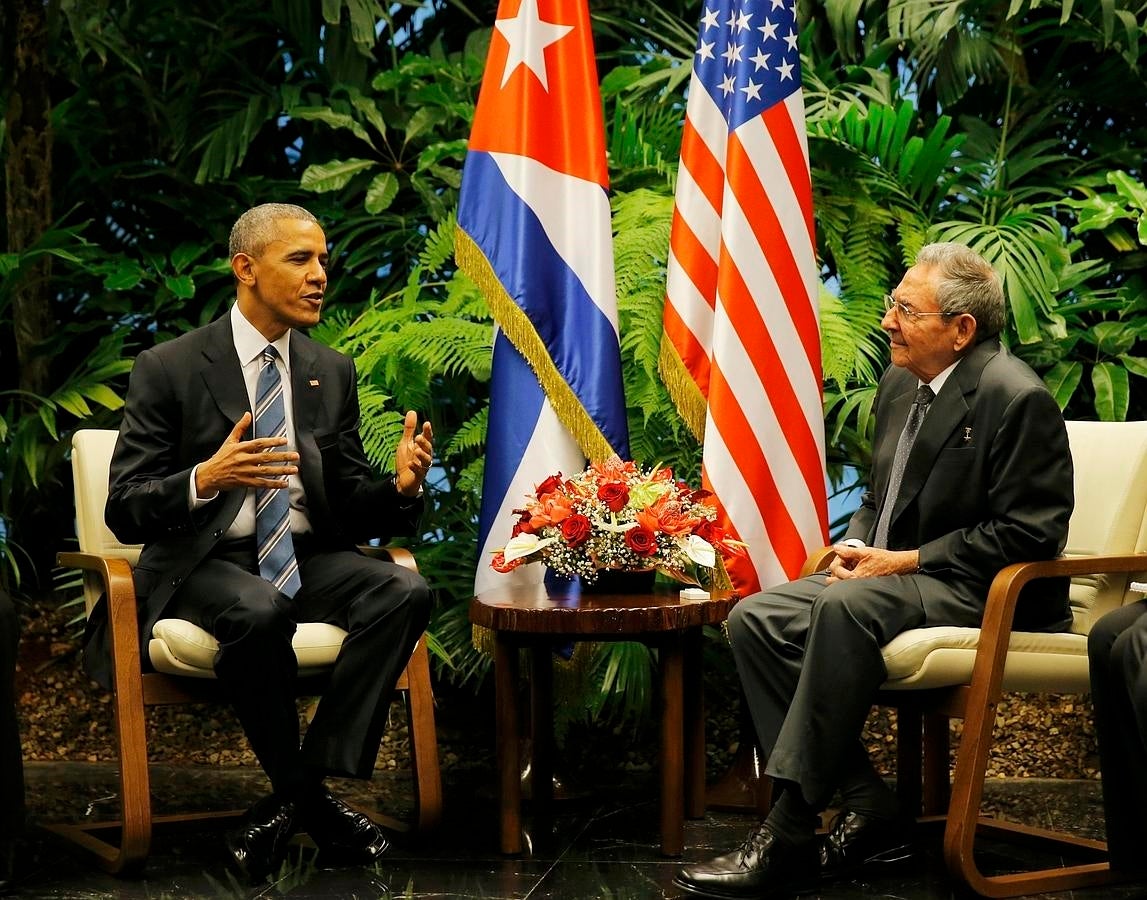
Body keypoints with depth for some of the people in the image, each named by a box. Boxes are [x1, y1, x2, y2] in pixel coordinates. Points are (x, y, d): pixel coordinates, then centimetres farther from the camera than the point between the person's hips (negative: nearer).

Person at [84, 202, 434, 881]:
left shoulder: (333, 373, 12)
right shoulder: (169, 368, -3)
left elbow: (350, 505, 13)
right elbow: (124, 510, -7)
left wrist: (400, 486, -11)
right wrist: (205, 479, -27)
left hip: (307, 561, 5)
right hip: (207, 563, -4)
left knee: (406, 591, -26)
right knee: (260, 611, -38)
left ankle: (301, 788, -21)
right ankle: (306, 798, -16)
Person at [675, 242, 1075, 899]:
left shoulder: (1017, 397, -13)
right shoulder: (900, 384, 13)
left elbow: (1031, 535, -16)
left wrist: (906, 562, -18)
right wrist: (857, 545, 1)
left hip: (981, 592, -9)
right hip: (891, 573, 9)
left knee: (847, 608, -35)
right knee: (755, 619, -10)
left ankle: (788, 834, -32)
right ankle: (871, 811, -13)